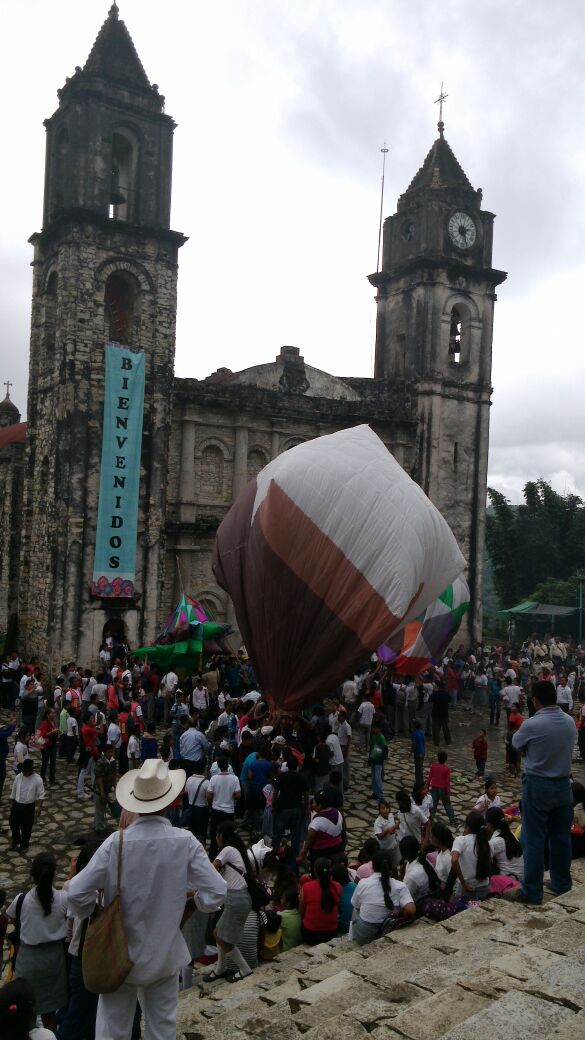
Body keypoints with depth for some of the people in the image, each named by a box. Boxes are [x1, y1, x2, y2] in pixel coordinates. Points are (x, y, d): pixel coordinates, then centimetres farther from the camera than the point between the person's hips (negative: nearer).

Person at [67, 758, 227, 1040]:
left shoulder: (117, 842, -19)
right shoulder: (185, 842, -16)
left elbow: (77, 893, -17)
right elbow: (217, 892, -13)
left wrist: (93, 916, 2)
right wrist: (196, 903, 7)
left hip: (120, 953, -1)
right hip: (164, 954, 1)